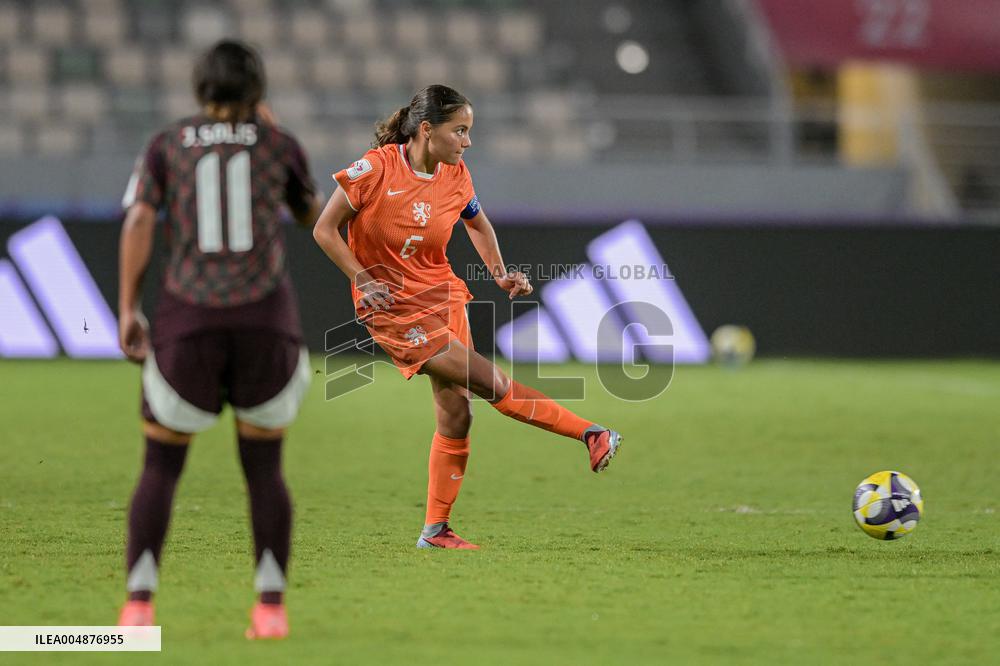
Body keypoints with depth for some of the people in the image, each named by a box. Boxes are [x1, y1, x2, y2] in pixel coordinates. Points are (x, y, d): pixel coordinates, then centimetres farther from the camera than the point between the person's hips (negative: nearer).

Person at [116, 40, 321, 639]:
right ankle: (271, 606, 4)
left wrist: (127, 310, -2)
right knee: (264, 468, 12)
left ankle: (139, 605, -4)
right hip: (266, 319, 0)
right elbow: (312, 213, 26)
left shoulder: (167, 146, 10)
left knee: (161, 466, 9)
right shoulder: (279, 143, 10)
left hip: (188, 320, 0)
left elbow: (139, 220, -3)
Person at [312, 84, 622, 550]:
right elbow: (325, 230, -10)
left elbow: (478, 223, 20)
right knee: (490, 383, -12)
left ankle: (436, 530, 13)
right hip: (393, 309, -6)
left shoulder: (456, 178, -1)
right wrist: (363, 281, -17)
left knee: (455, 413, 3)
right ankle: (590, 434, -2)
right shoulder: (376, 169, -17)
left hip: (442, 297, 6)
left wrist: (500, 273, 8)